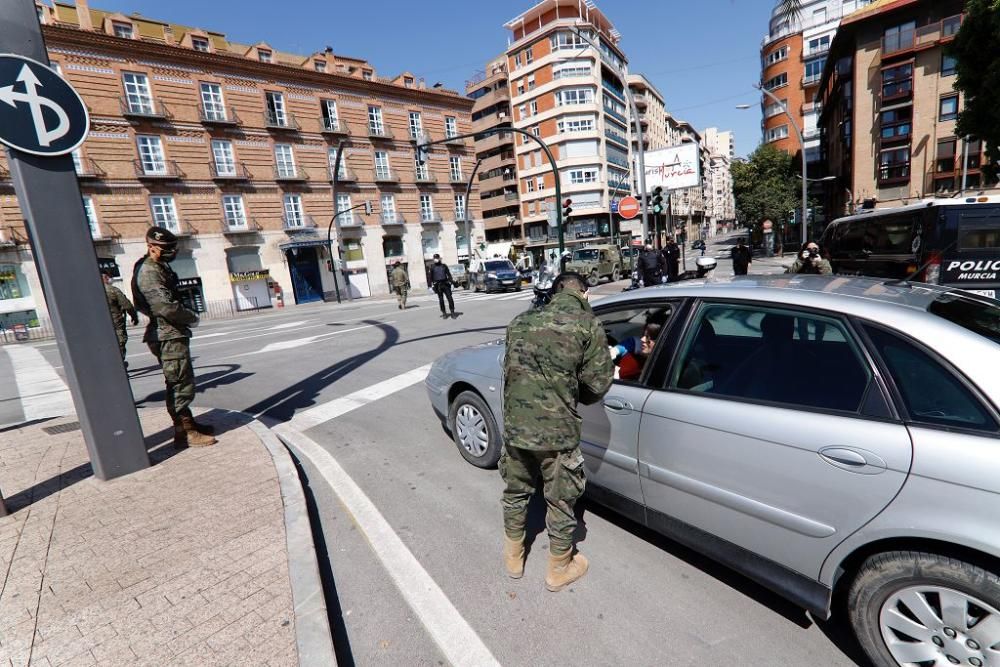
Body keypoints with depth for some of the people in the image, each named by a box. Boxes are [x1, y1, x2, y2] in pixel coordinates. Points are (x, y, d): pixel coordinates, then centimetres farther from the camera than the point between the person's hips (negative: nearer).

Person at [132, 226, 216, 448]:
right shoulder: (148, 272, -14)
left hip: (173, 335, 11)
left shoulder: (159, 269, 18)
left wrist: (187, 315, 2)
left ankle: (188, 423, 27)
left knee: (180, 383, 17)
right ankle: (184, 432, -2)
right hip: (168, 336, -11)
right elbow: (165, 306, -24)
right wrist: (192, 317, -9)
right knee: (181, 384, -7)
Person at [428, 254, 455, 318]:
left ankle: (452, 312, 2)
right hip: (438, 285, 0)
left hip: (445, 284, 0)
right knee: (441, 299, 2)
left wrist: (451, 281, 0)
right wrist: (432, 285, 3)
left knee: (450, 298, -5)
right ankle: (444, 313, 10)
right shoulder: (432, 267, 7)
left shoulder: (444, 266, 10)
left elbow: (449, 274, 10)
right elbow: (431, 277, 8)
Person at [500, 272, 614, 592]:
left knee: (516, 492, 25)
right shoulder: (588, 325, -7)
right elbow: (596, 385, -7)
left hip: (514, 426, 5)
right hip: (557, 431, -4)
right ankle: (559, 569, 39)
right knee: (560, 502, 18)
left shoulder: (520, 320, 7)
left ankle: (513, 557, 45)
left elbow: (511, 369, 12)